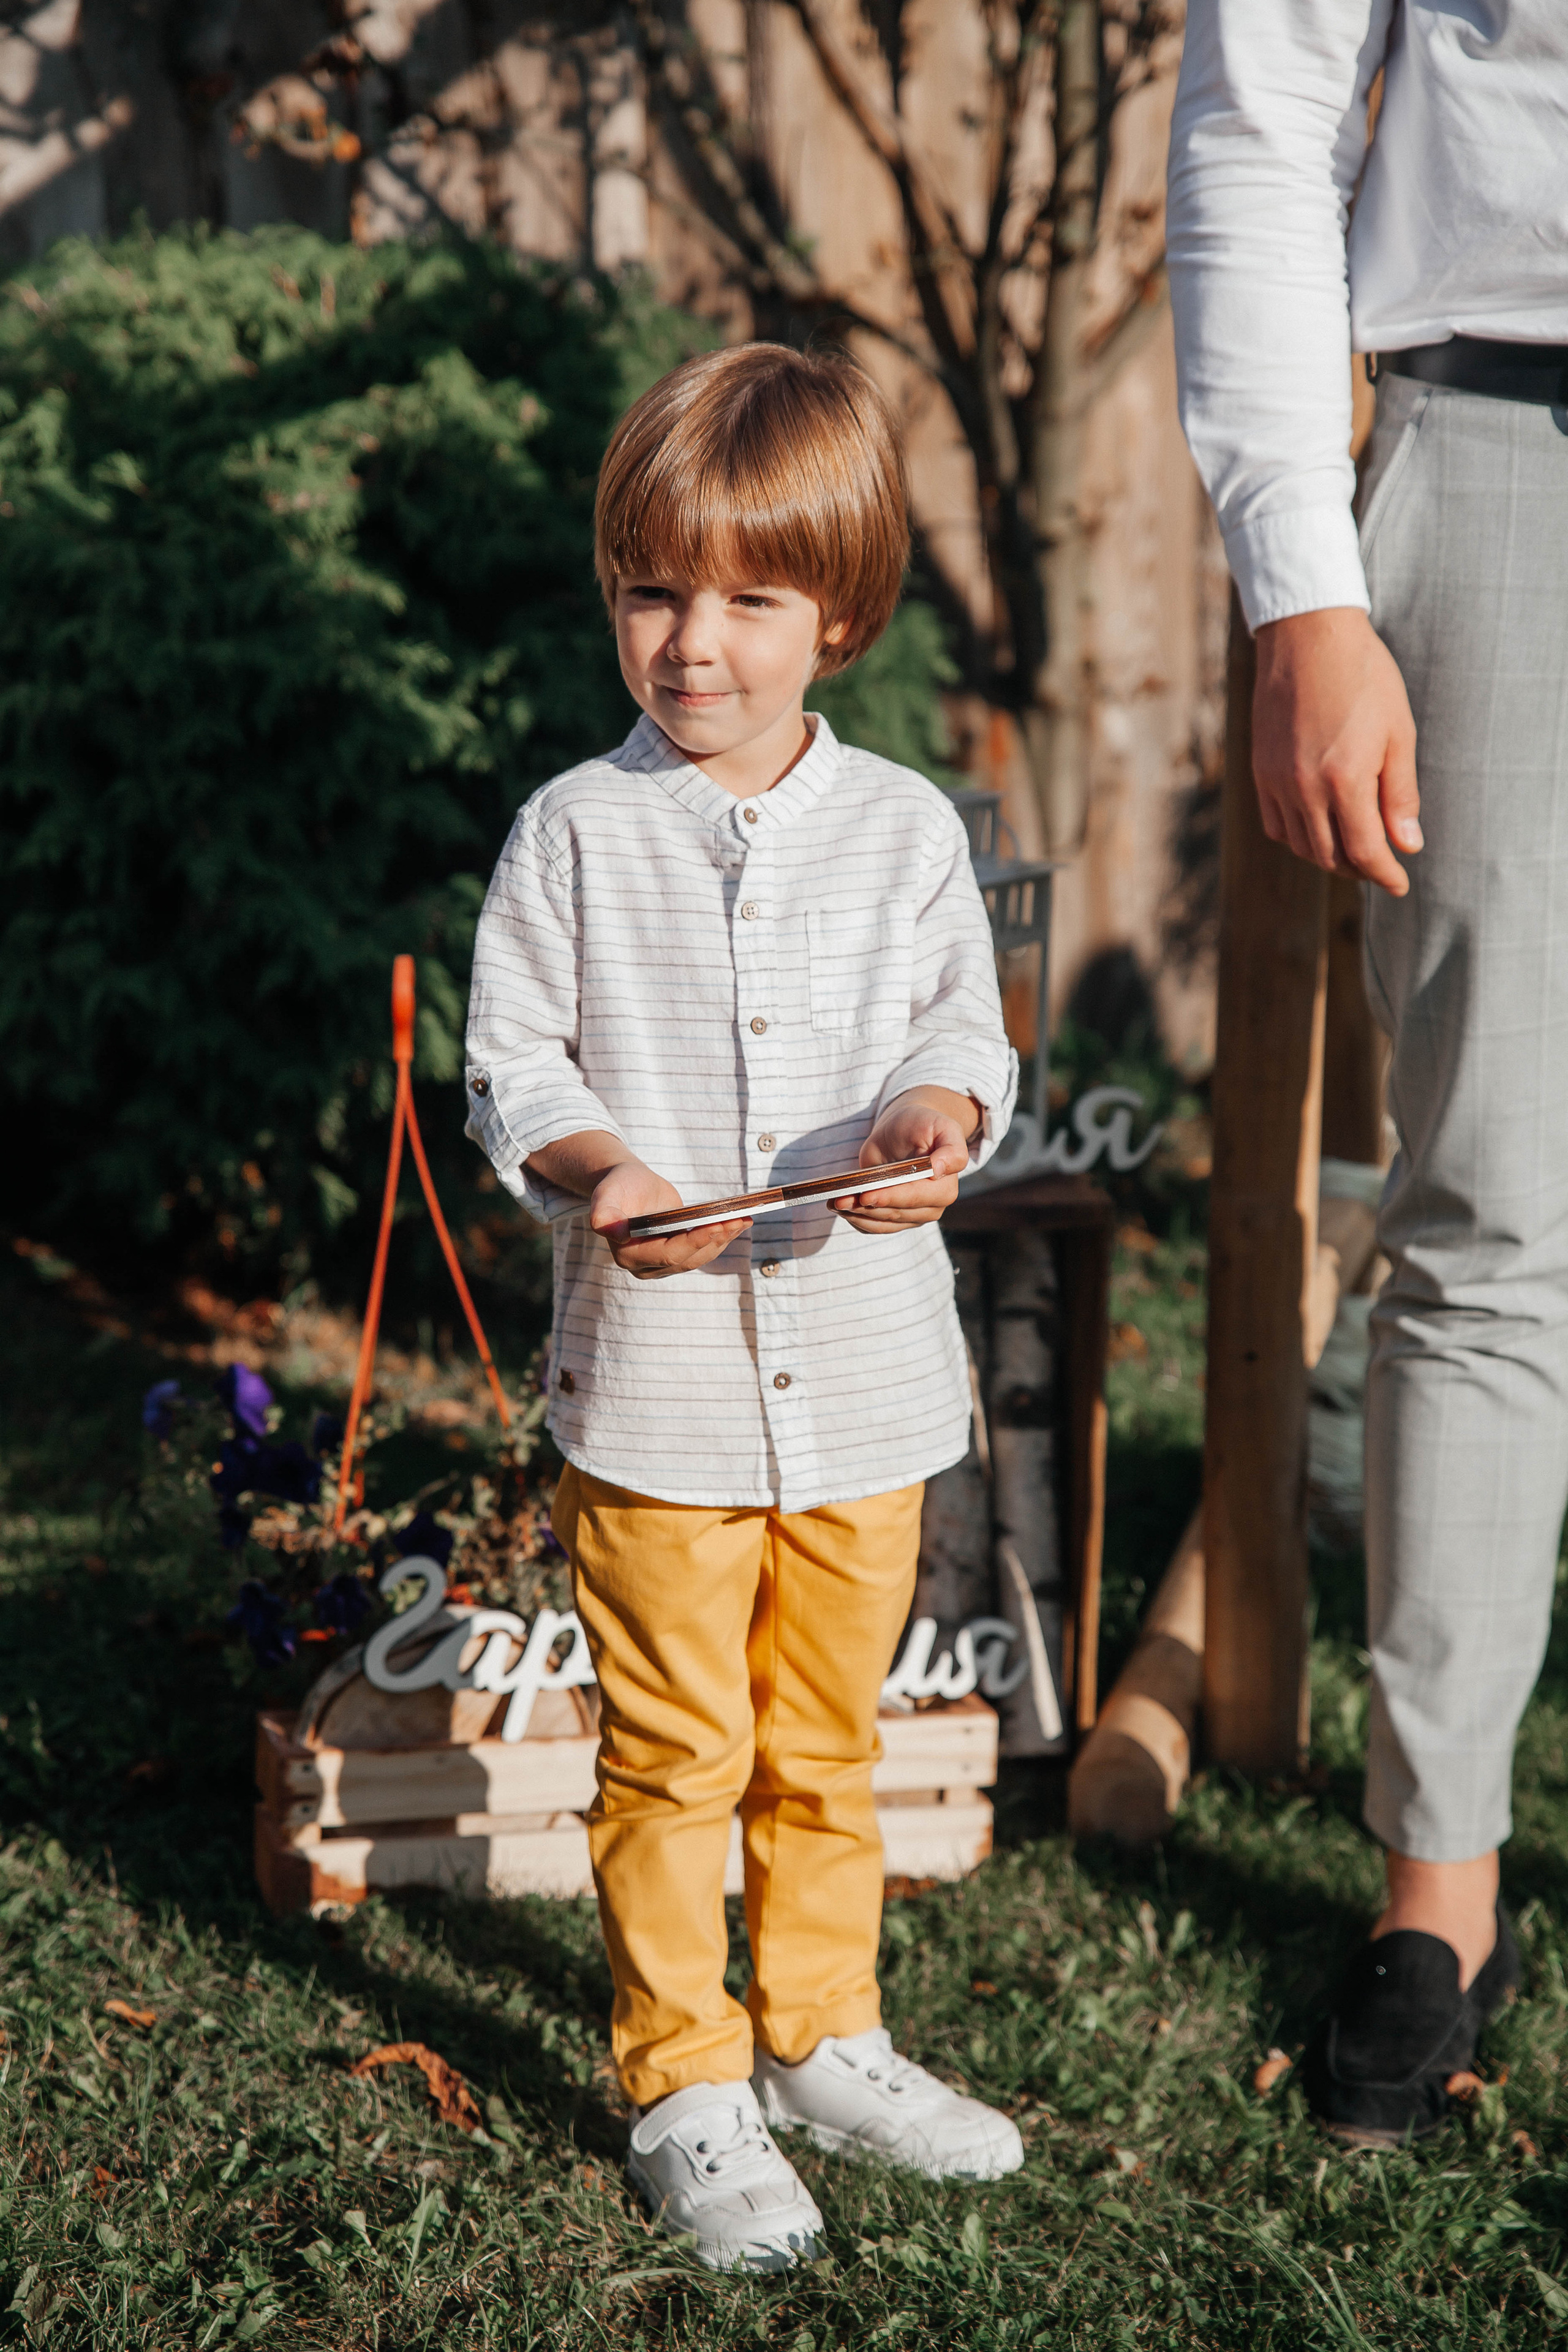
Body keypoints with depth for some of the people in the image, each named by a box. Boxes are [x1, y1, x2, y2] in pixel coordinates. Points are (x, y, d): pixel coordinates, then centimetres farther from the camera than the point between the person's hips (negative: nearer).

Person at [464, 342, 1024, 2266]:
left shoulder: (904, 830, 2)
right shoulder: (577, 835, -3)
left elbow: (967, 1030, 4)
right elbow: (511, 1062, -2)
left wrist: (939, 1115, -19)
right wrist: (593, 1168, -21)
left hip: (865, 1370, 2)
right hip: (655, 1378, -2)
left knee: (824, 1744, 16)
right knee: (672, 1754, 3)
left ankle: (821, 2037, 33)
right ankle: (685, 2085, 17)